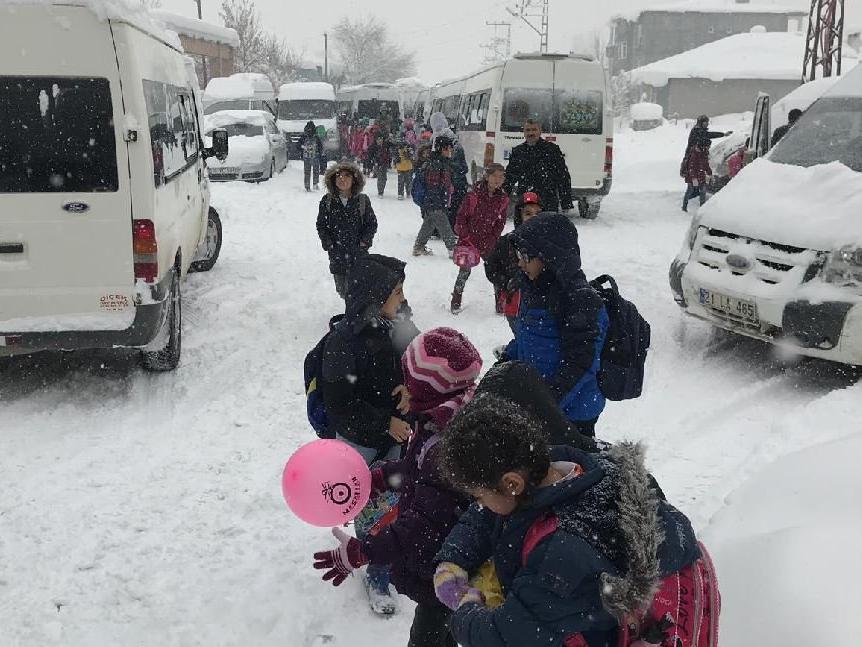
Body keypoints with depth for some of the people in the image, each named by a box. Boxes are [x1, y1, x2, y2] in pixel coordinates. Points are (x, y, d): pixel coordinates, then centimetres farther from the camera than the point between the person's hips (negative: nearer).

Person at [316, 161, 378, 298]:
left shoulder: (363, 200, -2)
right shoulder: (327, 201, 1)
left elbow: (372, 224, 4)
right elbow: (321, 225, 6)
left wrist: (364, 242, -6)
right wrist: (328, 244, -4)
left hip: (359, 255, -1)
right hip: (336, 255, 1)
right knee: (342, 290, 9)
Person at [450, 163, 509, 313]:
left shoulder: (503, 200, -2)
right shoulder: (474, 195, -13)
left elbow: (500, 223, 4)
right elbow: (461, 216, -9)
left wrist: (492, 240, -5)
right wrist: (466, 237, -12)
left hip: (488, 244, 3)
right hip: (468, 240, -3)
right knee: (465, 271, -1)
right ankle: (456, 302, 15)